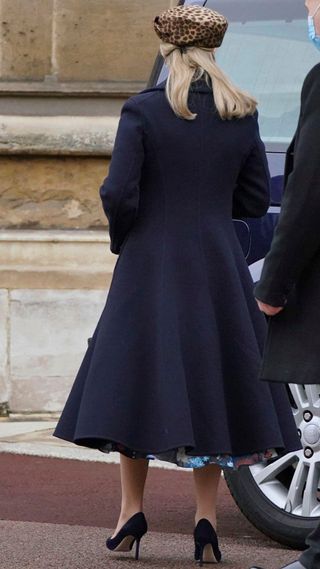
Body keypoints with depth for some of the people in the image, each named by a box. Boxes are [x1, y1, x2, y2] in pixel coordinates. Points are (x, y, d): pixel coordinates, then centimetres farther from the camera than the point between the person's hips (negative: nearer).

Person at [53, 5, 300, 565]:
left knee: (137, 378, 9)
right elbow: (256, 200, 5)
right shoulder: (241, 116, 1)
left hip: (150, 267, -2)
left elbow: (118, 194, -14)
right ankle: (206, 519, 5)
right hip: (218, 268, 2)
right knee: (211, 379, 9)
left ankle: (132, 510, 10)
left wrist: (121, 240, 5)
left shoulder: (142, 111, -9)